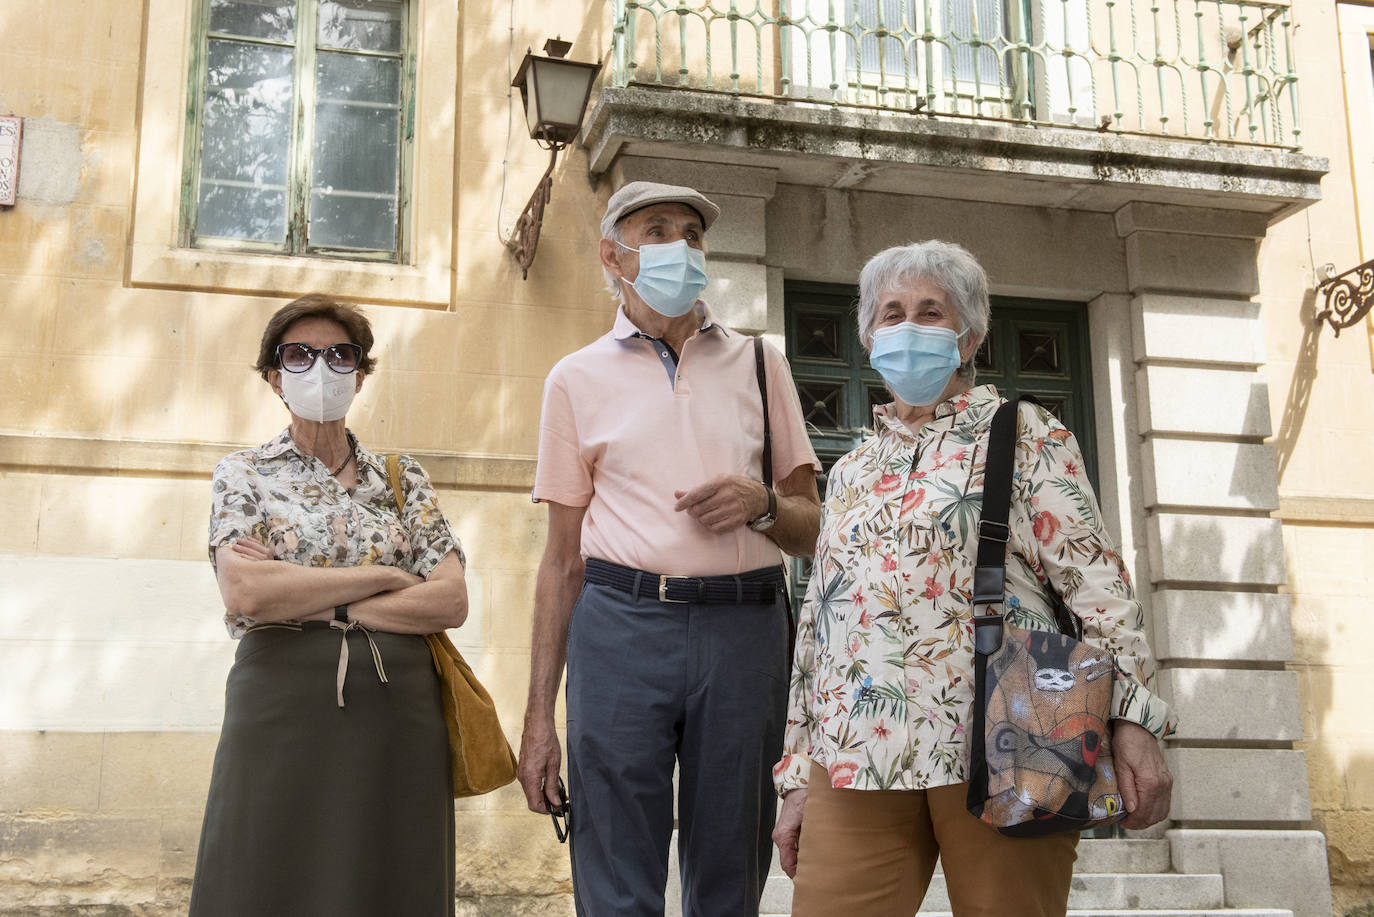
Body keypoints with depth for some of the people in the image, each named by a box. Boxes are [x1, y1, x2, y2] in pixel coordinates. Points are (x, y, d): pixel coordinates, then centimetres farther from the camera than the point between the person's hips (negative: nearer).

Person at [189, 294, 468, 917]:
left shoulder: (402, 478, 11)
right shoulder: (244, 475, 7)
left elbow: (451, 602, -2)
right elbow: (245, 592, -11)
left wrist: (309, 602, -8)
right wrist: (386, 575, -7)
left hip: (398, 714, 2)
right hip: (281, 708, -2)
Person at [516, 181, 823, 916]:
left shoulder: (759, 364, 15)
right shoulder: (578, 377, 12)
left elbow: (809, 529, 16)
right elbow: (563, 558, 10)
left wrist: (762, 504, -8)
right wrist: (538, 715, 4)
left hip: (744, 629, 1)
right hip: (620, 626, -1)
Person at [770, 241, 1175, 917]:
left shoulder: (1024, 436, 8)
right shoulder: (849, 473, 20)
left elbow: (1094, 576, -3)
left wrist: (1134, 717, -14)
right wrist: (797, 775, 15)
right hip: (856, 759, 4)